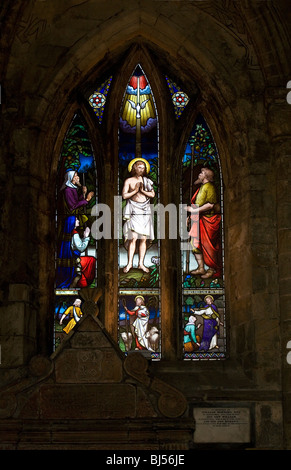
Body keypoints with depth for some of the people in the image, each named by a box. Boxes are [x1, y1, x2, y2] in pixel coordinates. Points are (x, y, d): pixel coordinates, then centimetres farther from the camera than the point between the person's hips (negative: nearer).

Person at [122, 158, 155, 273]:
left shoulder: (147, 181, 11)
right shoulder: (129, 181, 4)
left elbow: (152, 194, 1)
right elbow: (124, 195, -5)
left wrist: (143, 191, -11)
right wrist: (135, 191, -9)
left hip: (145, 211, 3)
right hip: (134, 211, -3)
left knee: (143, 239, 2)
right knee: (133, 238, -11)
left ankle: (141, 263, 7)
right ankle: (129, 263, -4)